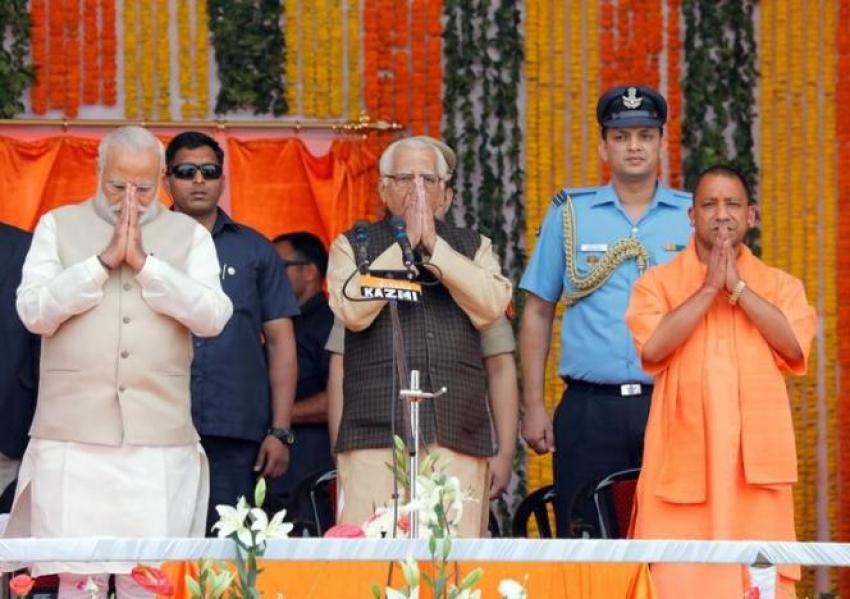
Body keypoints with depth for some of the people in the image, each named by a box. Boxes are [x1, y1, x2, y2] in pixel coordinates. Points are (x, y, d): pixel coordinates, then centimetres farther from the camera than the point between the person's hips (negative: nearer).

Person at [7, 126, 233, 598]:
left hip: (160, 445, 0)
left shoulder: (191, 236, 12)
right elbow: (34, 311, -1)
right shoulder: (58, 226, 12)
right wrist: (104, 260, -6)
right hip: (73, 440, 0)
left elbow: (213, 316, -3)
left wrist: (144, 262, -7)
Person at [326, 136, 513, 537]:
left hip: (458, 433, 2)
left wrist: (433, 247, -2)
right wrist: (405, 244, -3)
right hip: (377, 430, -1)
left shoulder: (473, 248, 19)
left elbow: (492, 307, 0)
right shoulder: (352, 247, 14)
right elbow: (353, 311, -5)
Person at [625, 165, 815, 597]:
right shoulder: (658, 281, 9)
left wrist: (737, 287, -7)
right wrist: (709, 288, -8)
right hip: (684, 458, -1)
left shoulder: (780, 284, 14)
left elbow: (795, 345, -4)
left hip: (755, 459, 1)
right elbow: (652, 347, -9)